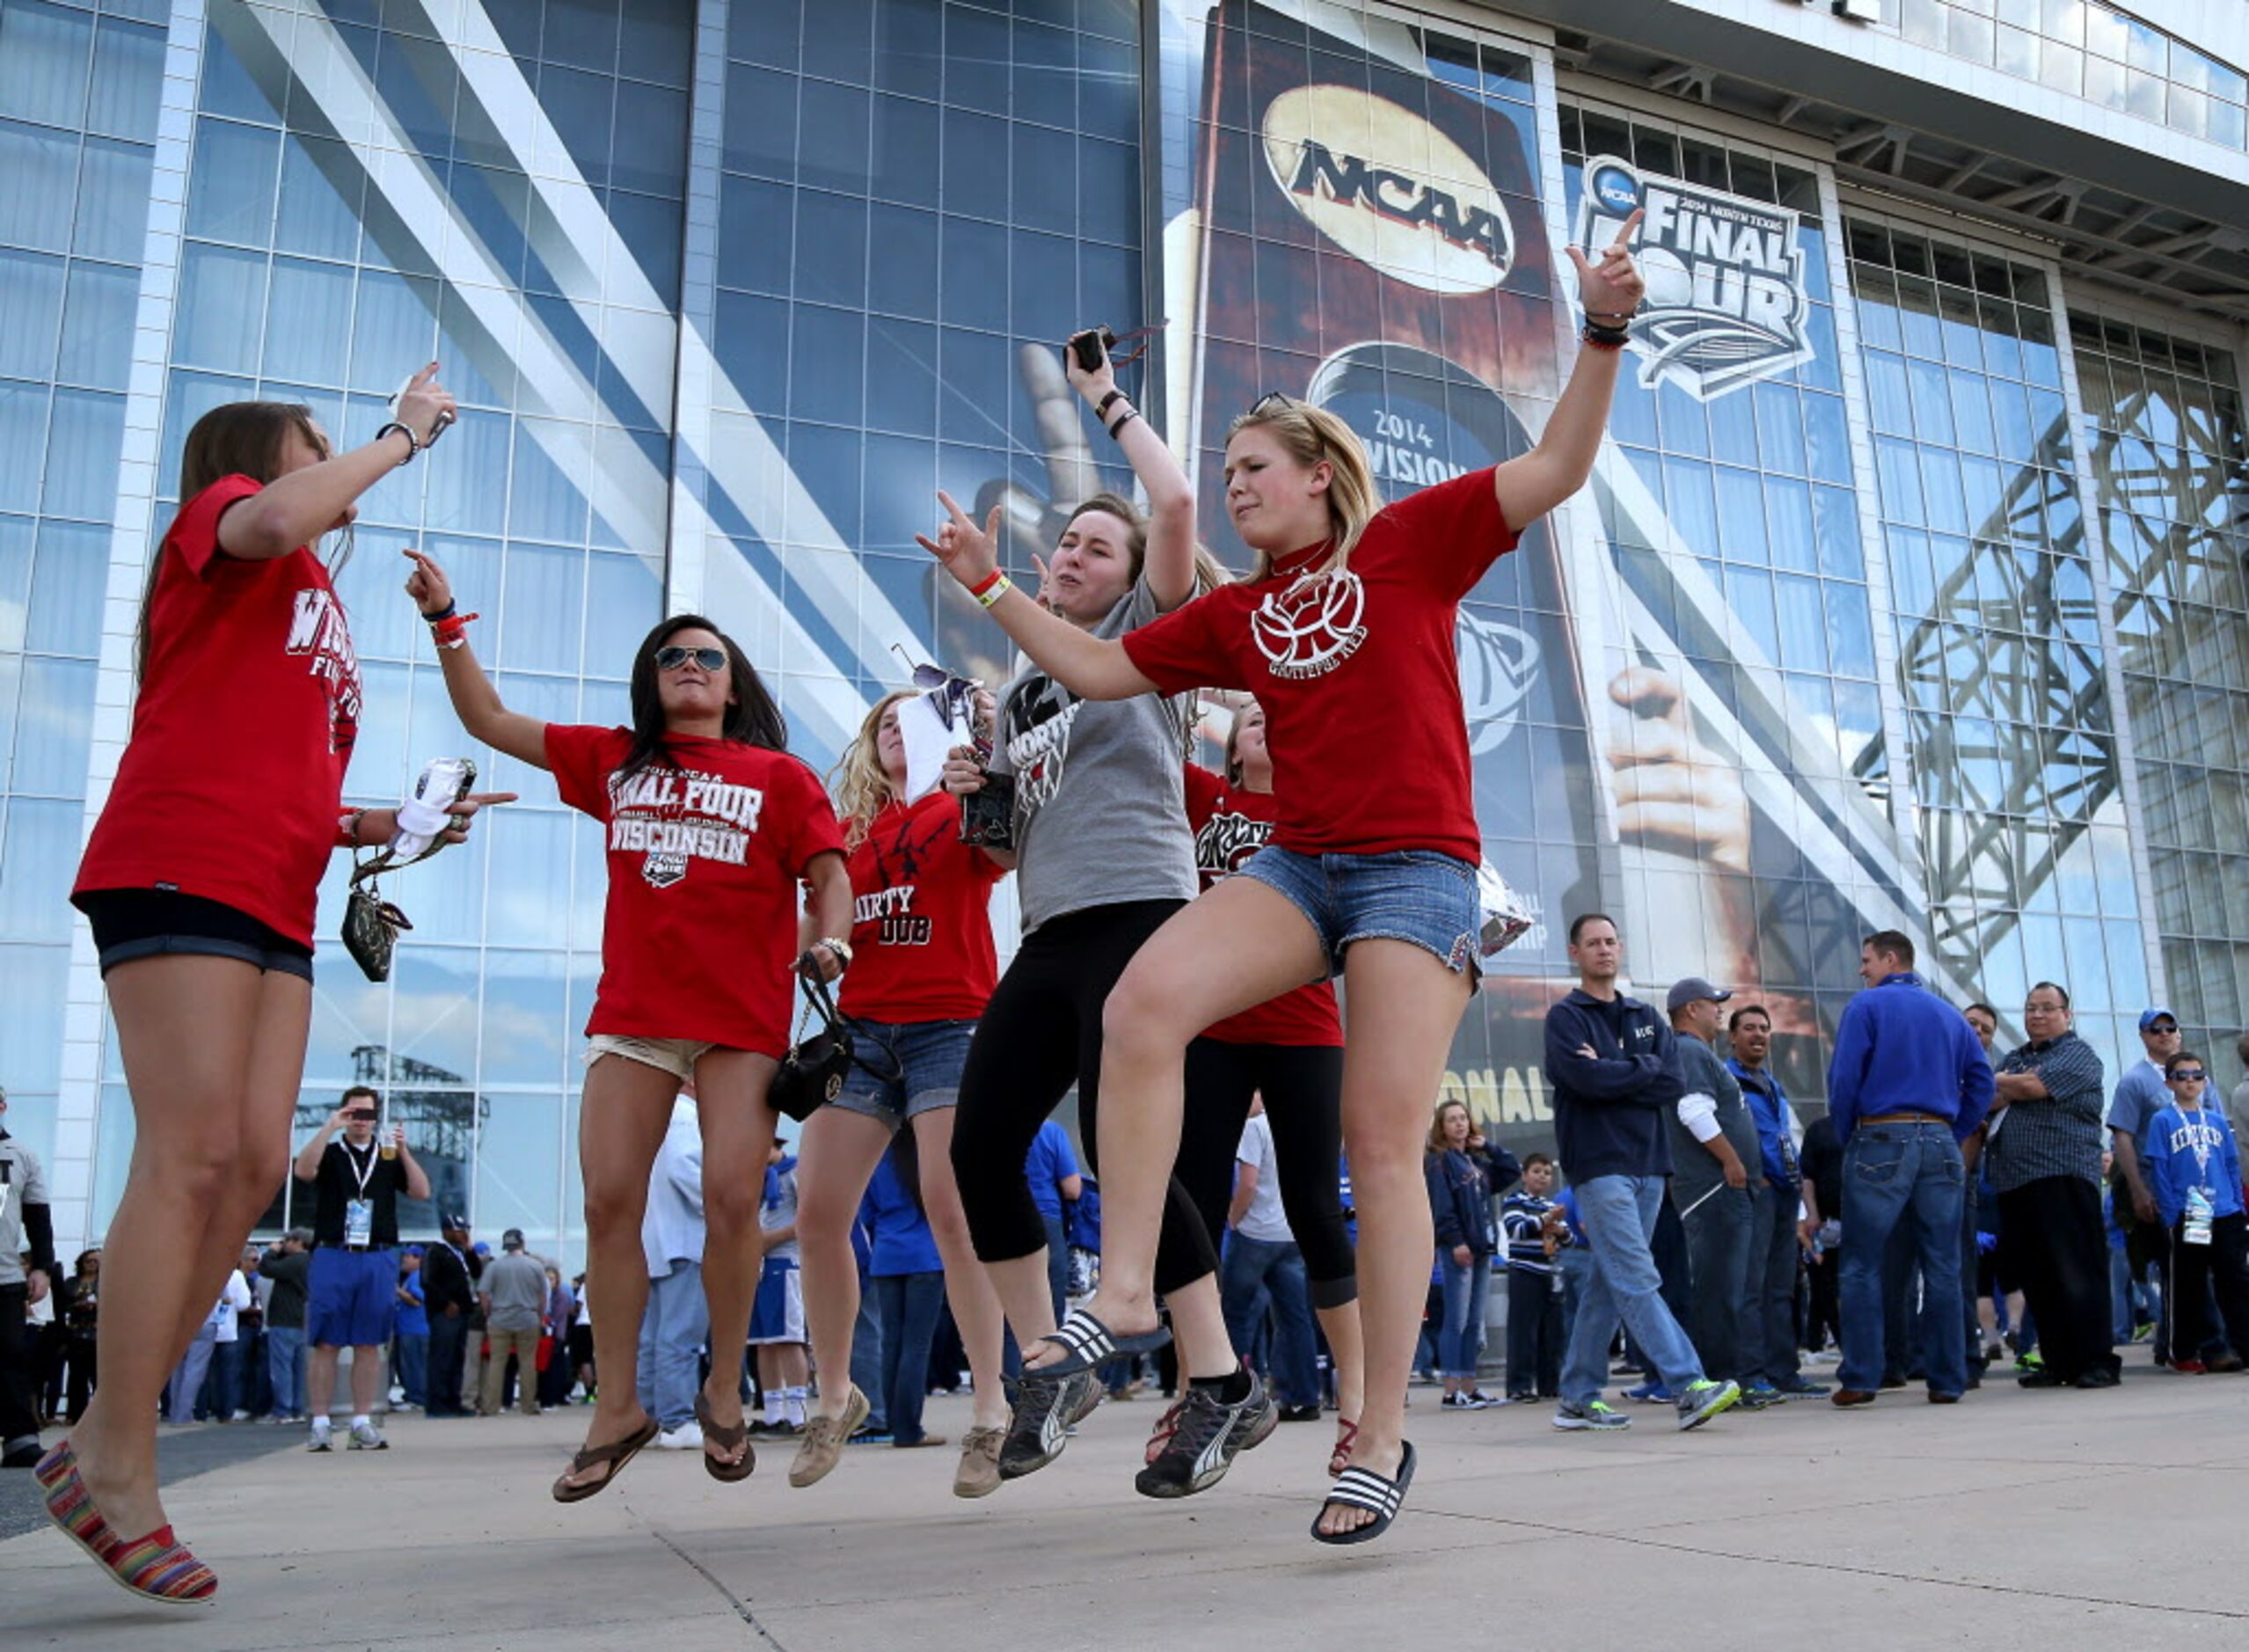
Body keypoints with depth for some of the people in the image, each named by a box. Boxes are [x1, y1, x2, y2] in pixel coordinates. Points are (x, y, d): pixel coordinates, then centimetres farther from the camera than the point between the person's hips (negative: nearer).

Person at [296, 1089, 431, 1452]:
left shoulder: (389, 1156, 14)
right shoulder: (330, 1152, 8)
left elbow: (421, 1192, 4)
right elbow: (303, 1170, -13)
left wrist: (403, 1151, -6)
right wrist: (330, 1127, -15)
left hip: (378, 1261, 2)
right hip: (332, 1257, -2)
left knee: (369, 1345, 4)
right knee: (326, 1344, -2)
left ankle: (362, 1422, 9)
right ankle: (319, 1424, 2)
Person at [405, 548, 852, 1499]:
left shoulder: (778, 774, 8)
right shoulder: (615, 762, 15)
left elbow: (829, 872, 6)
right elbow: (490, 722, 20)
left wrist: (829, 942, -12)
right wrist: (445, 622, 15)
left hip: (742, 1019, -3)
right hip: (633, 1013, 3)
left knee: (731, 1199, -10)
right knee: (608, 1203, -1)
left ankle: (724, 1390, 11)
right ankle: (617, 1410, 12)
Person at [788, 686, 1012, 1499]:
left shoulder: (962, 808, 6)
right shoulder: (847, 828, 16)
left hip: (949, 1026, -4)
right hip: (860, 1028, 4)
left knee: (953, 1215, -10)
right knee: (818, 1212, -2)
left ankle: (990, 1408, 2)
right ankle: (836, 1395, 16)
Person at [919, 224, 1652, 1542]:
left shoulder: (1410, 542, 7)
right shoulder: (1234, 613, 19)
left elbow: (1558, 469, 0)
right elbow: (1095, 667, 22)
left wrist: (1602, 335, -11)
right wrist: (992, 585, 22)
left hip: (1418, 867, -4)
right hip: (1297, 864, 4)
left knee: (1382, 1146, -9)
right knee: (1145, 999, -24)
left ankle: (1383, 1440, 0)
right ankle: (1127, 1293, -18)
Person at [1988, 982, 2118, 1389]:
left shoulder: (2078, 1054, 1)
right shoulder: (2014, 1058, 23)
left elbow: (2034, 1087, -13)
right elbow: (1991, 1103, 12)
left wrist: (2002, 1082, 5)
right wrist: (2017, 1086, -6)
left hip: (2064, 1175, -7)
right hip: (2014, 1182, 7)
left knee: (2077, 1272, -8)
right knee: (2036, 1278, 6)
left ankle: (2097, 1362, -3)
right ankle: (2058, 1363, 12)